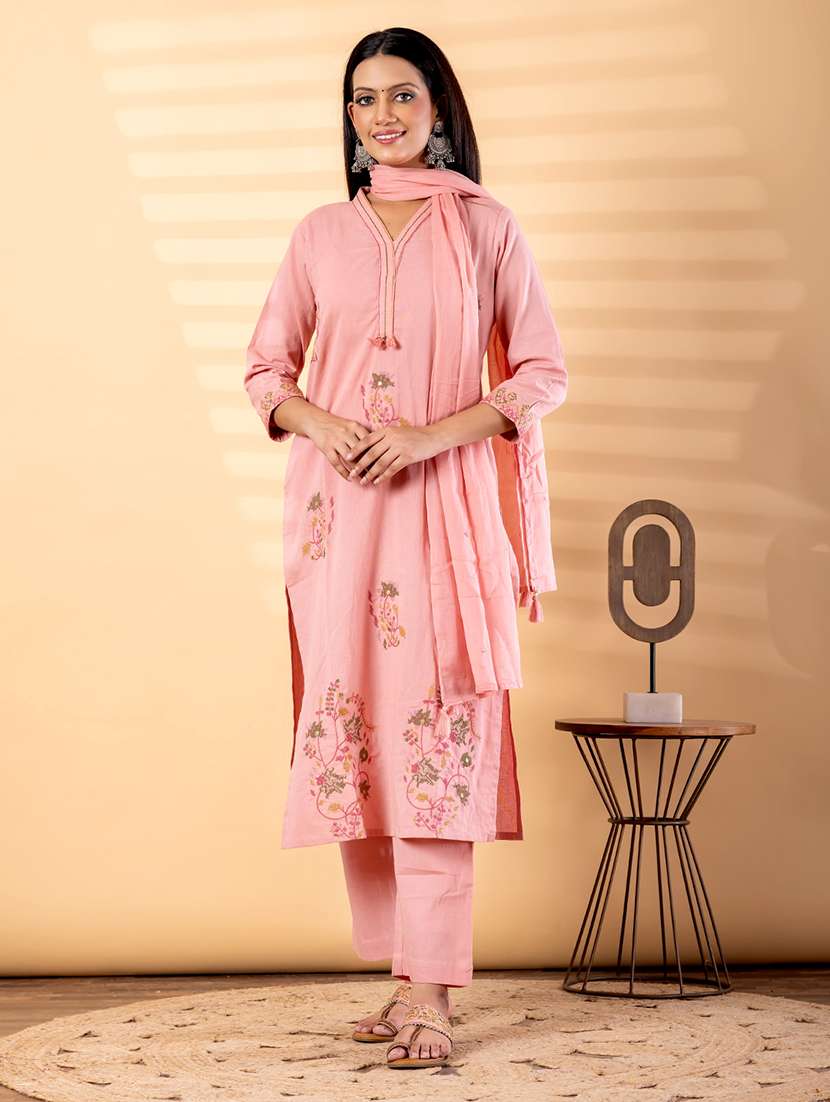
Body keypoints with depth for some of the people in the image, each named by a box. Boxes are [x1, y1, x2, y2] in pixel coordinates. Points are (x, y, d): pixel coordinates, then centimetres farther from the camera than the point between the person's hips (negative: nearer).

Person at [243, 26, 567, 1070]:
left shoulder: (487, 229, 5)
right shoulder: (320, 235, 12)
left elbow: (542, 374, 3)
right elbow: (266, 368, 14)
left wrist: (433, 436, -10)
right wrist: (320, 423, -7)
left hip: (446, 506, -2)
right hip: (336, 504, 3)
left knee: (435, 730, -9)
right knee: (349, 728, 0)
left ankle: (430, 993, -9)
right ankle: (402, 971, 9)